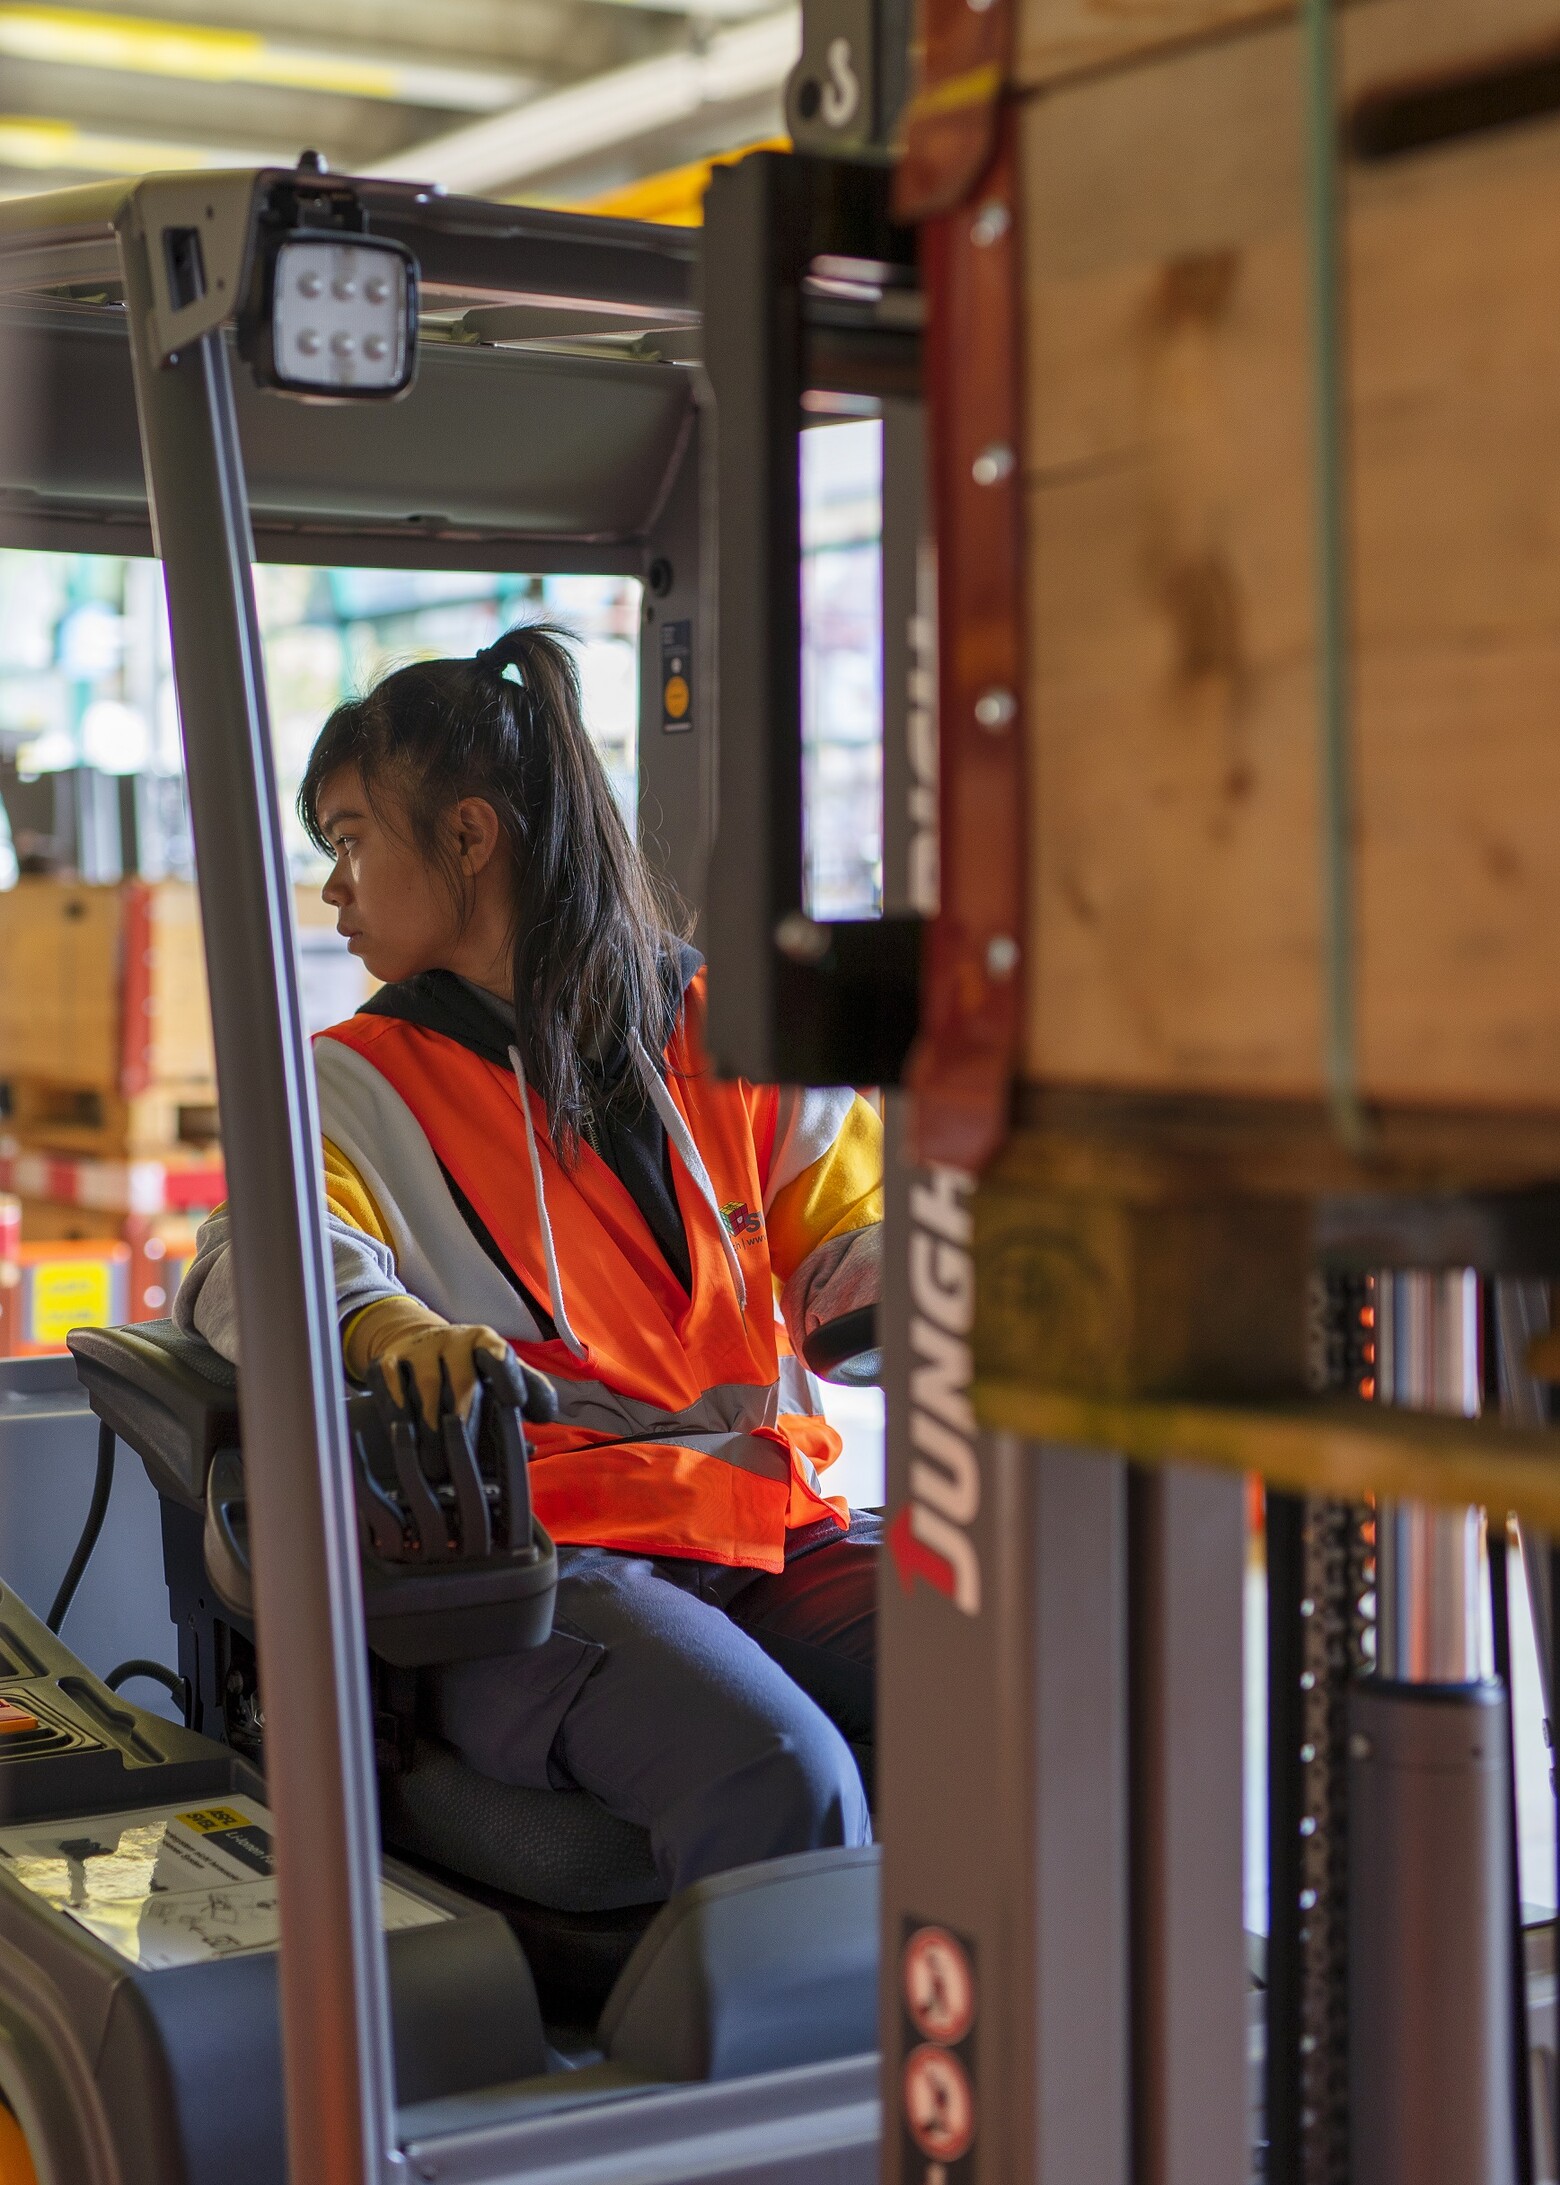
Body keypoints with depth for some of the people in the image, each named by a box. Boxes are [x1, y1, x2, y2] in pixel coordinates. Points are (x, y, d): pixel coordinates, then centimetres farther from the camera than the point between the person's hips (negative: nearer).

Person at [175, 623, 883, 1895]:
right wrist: (382, 1321, -28)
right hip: (546, 1549, -3)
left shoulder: (726, 1036, 18)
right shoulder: (361, 1085, 12)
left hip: (782, 1527, 3)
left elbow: (854, 1234, 16)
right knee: (779, 1778, -34)